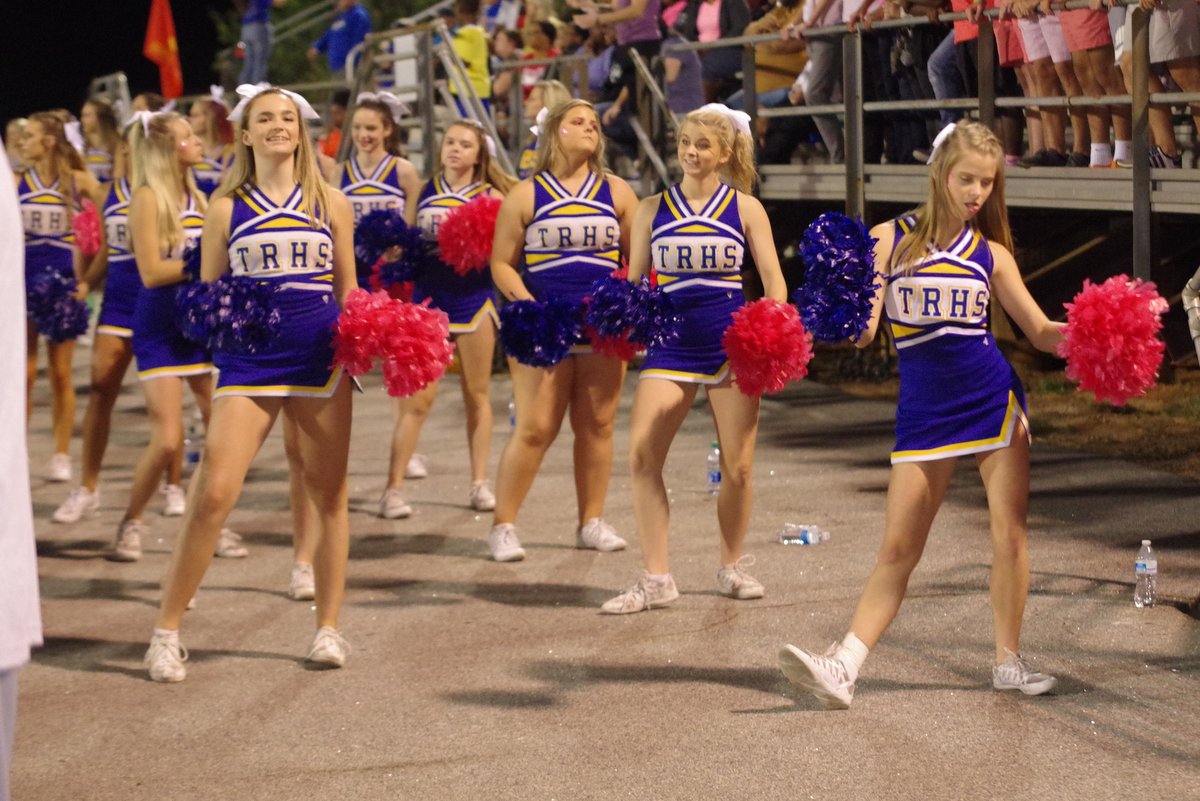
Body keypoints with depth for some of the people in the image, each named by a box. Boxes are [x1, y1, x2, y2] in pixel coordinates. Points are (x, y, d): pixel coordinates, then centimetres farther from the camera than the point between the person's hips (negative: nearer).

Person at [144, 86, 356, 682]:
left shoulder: (330, 203, 9)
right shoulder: (225, 208, 7)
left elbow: (348, 291, 13)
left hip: (320, 358, 1)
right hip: (247, 360, -1)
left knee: (328, 495, 6)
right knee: (213, 494, -11)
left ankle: (328, 628, 19)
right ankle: (166, 632, -3)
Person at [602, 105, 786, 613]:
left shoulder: (744, 208, 5)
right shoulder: (652, 209, 8)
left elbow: (773, 280, 4)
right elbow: (634, 281, 11)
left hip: (731, 343, -1)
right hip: (671, 345, 1)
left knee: (738, 467, 2)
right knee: (640, 460, -12)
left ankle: (732, 567, 23)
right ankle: (656, 579, -4)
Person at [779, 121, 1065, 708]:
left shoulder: (991, 254, 5)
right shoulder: (890, 241, -1)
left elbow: (1041, 332, 8)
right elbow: (863, 332, -6)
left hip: (994, 400, 1)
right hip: (923, 411, -1)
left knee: (1009, 534, -1)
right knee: (898, 549, -2)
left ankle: (1008, 661, 13)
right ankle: (844, 666, -5)